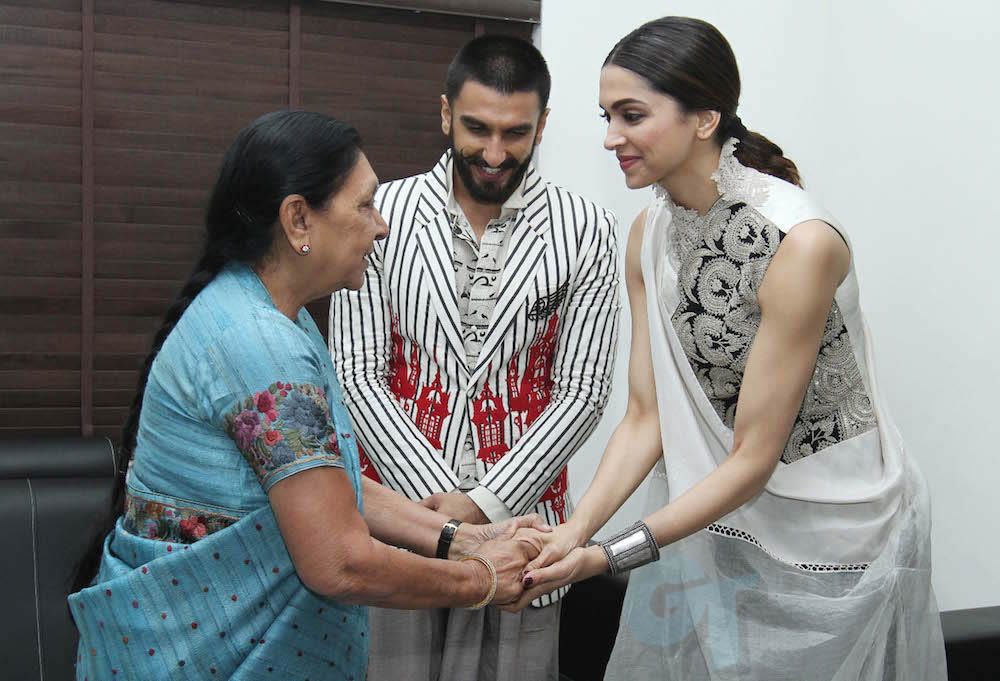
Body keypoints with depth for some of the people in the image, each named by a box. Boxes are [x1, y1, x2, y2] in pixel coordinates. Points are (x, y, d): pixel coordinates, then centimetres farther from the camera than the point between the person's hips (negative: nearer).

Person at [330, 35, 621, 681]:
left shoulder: (586, 231, -4)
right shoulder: (382, 214, -4)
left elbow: (582, 392, -5)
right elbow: (359, 374, -5)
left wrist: (485, 504, -12)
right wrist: (437, 501, -12)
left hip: (520, 507, 0)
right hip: (400, 505, 0)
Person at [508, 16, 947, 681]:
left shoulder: (800, 241, -27)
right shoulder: (649, 235, -5)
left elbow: (753, 458, -22)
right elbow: (647, 415, -4)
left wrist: (611, 555, -24)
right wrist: (576, 531, -16)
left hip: (833, 532, -6)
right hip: (713, 512, 6)